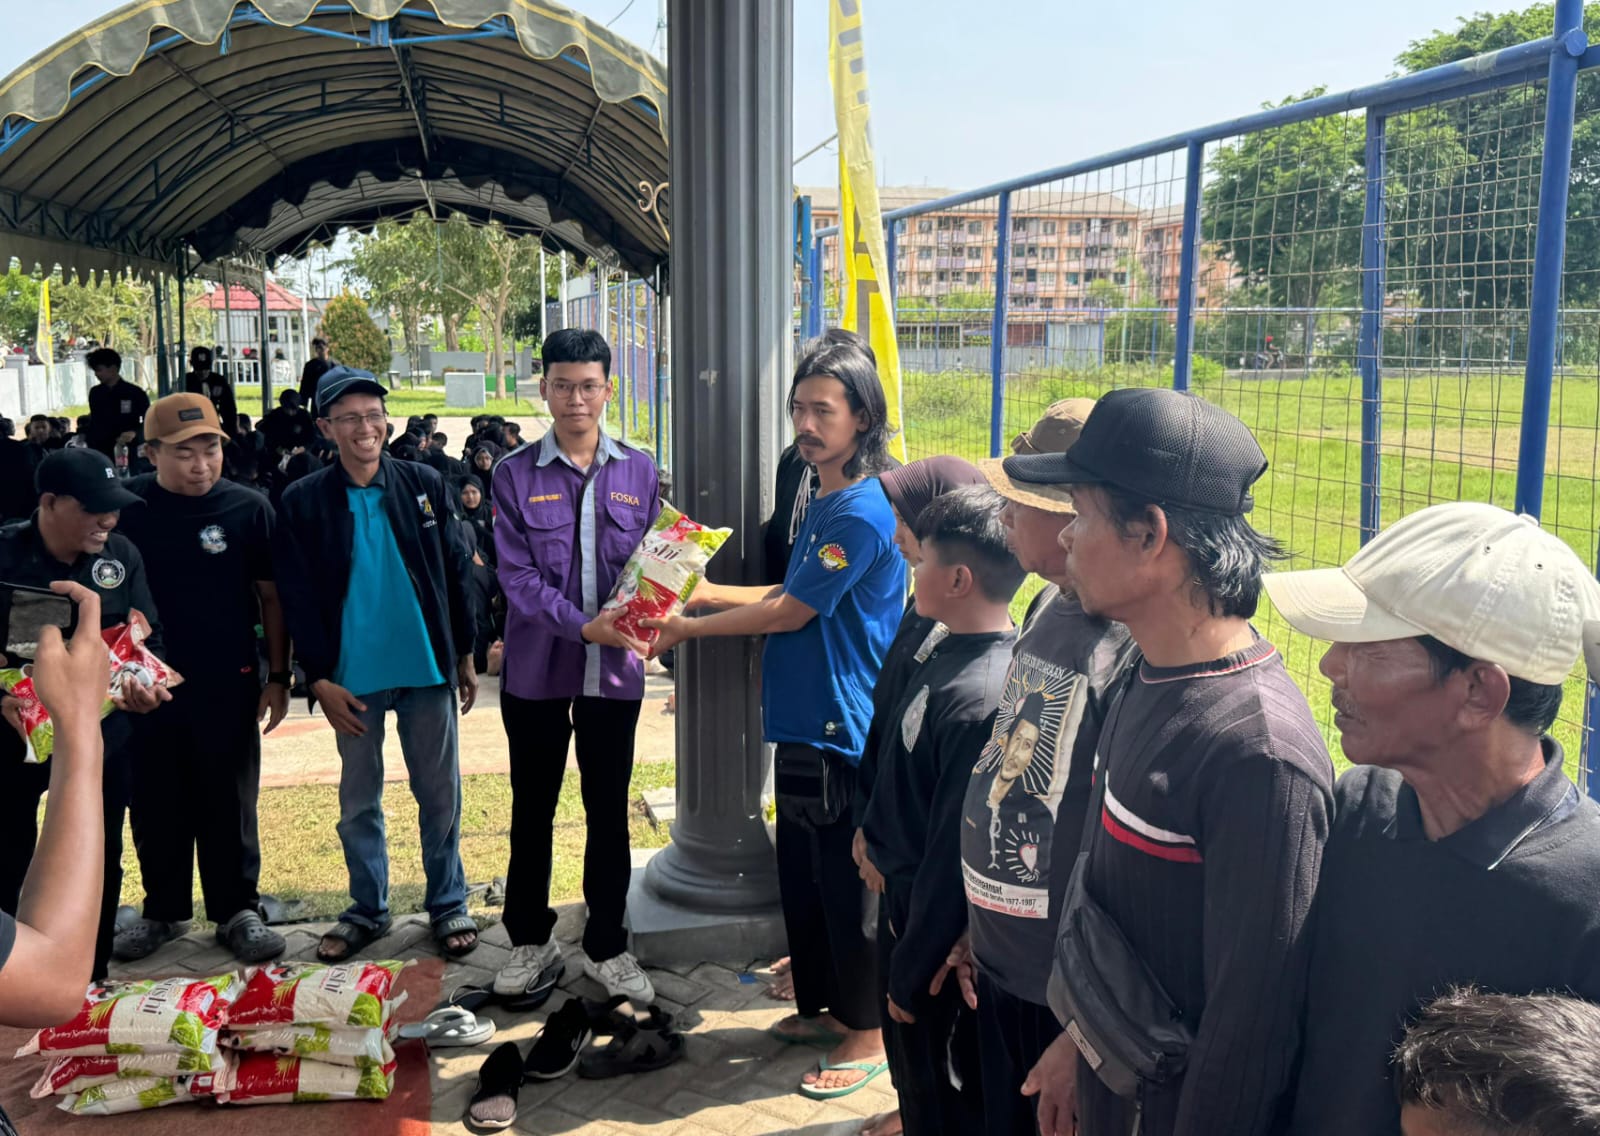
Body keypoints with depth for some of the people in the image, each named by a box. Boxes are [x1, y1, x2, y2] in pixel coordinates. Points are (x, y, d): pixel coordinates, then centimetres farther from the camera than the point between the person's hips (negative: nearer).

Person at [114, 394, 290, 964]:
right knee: (156, 805, 12)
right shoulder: (126, 506, -2)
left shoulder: (248, 508, -4)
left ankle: (238, 911, 20)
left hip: (228, 685, -1)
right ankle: (162, 910, 28)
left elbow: (271, 596, 1)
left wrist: (278, 676, -1)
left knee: (231, 804, 7)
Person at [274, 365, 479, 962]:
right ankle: (367, 909, 26)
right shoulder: (303, 502, -2)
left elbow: (454, 571, 7)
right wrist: (320, 679, -6)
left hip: (426, 667, 1)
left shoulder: (423, 484, 1)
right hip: (353, 676, 0)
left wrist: (464, 654, 7)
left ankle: (448, 904, 22)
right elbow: (297, 597, -1)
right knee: (358, 799, 11)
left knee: (439, 792, 8)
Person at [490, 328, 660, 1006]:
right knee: (532, 808, 11)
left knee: (609, 810, 10)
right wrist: (583, 624, -22)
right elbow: (516, 574, -10)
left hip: (613, 670, 1)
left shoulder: (639, 472, 3)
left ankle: (607, 947, 25)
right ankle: (531, 942, 28)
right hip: (536, 667, -1)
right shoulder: (516, 475, -2)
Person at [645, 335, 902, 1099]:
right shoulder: (823, 504, 11)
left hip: (843, 732, -9)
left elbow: (791, 612, -16)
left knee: (844, 883, 3)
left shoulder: (862, 513, -19)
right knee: (800, 874, 19)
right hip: (803, 724, 10)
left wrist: (688, 628, -6)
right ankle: (823, 1005, 35)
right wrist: (699, 591, 9)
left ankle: (866, 1035, 18)